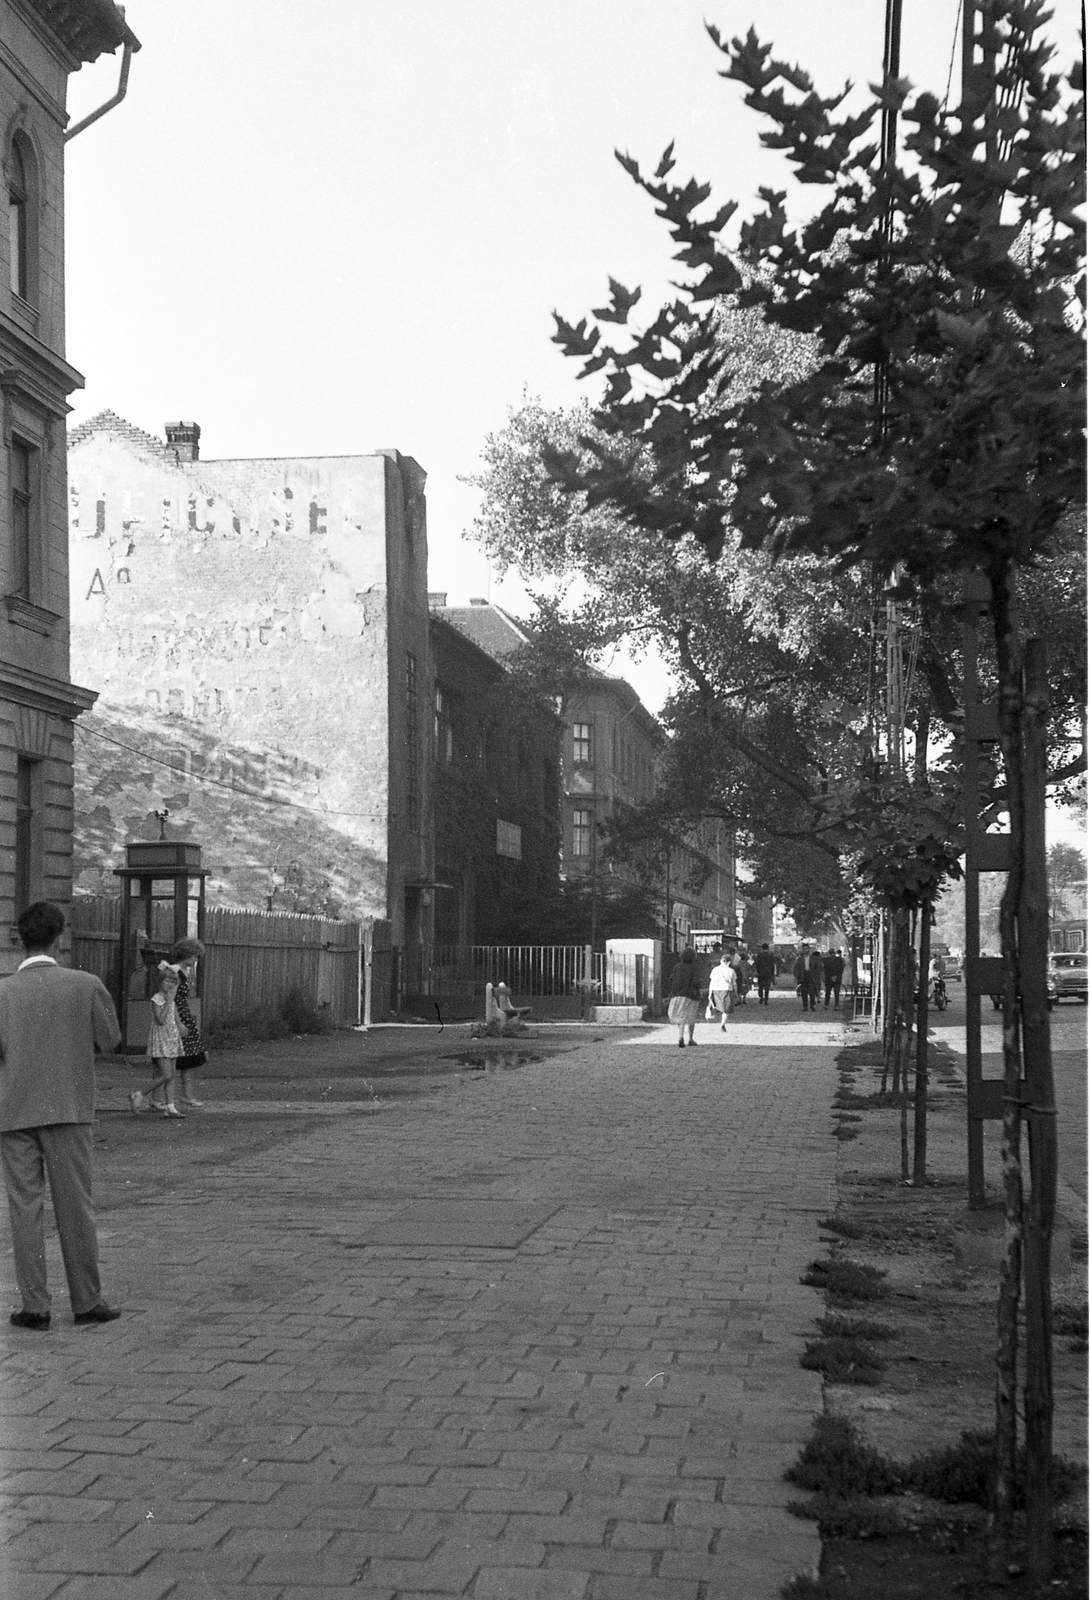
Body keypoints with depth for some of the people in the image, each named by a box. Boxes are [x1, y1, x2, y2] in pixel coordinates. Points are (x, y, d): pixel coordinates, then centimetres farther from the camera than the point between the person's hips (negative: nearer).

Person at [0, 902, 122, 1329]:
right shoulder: (86, 985, -6)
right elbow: (110, 1039, 3)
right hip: (69, 1110, 0)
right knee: (75, 1206, 7)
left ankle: (35, 1306, 6)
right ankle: (86, 1301, 12)